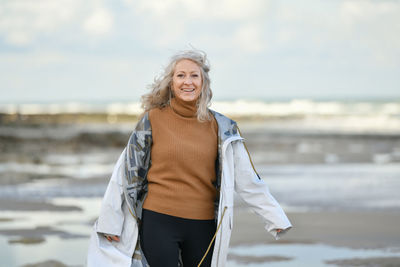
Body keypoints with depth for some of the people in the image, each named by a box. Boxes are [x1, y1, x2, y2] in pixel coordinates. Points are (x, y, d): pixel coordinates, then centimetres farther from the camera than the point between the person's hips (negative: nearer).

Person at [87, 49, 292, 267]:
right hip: (158, 223, -2)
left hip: (203, 226, 2)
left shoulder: (220, 126, 5)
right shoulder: (153, 119, 0)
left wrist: (276, 218, 4)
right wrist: (111, 222, 5)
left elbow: (247, 178, 7)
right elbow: (128, 171, 4)